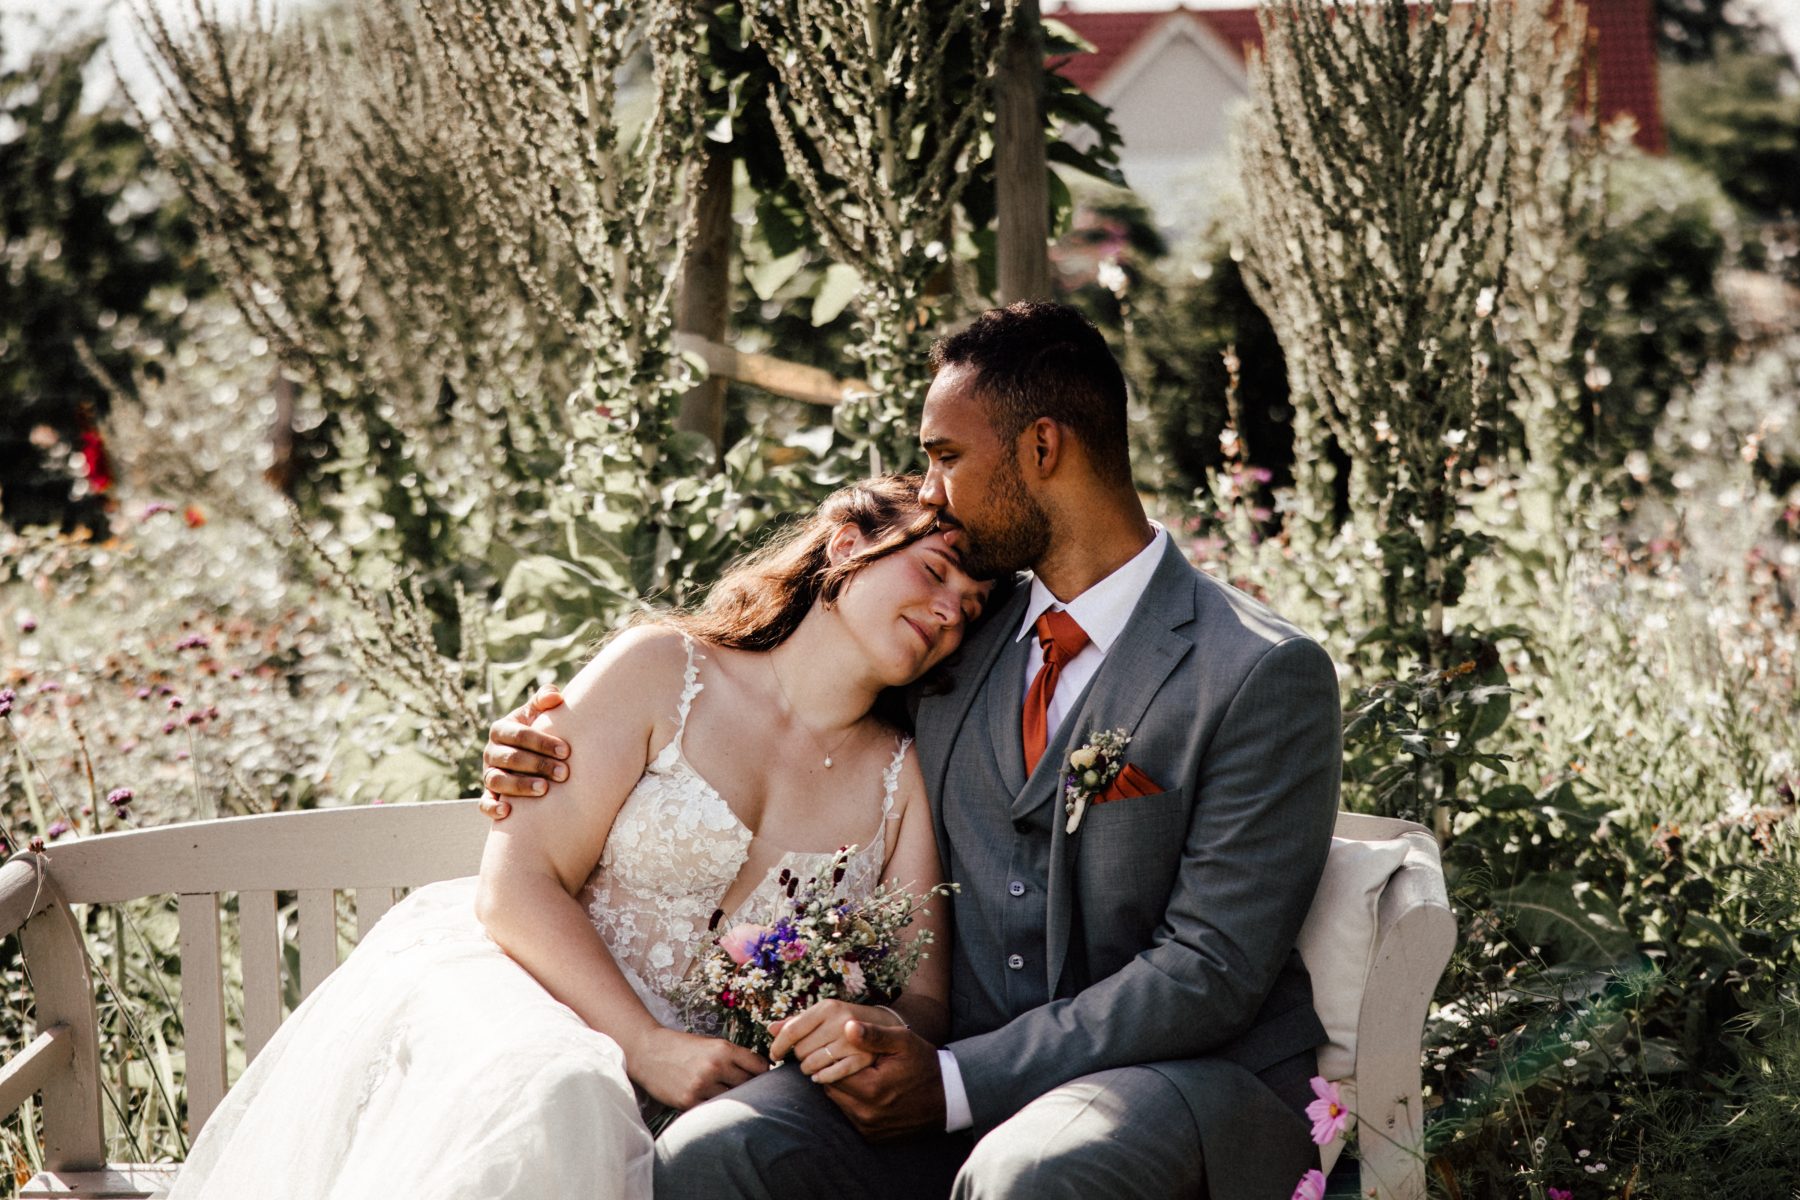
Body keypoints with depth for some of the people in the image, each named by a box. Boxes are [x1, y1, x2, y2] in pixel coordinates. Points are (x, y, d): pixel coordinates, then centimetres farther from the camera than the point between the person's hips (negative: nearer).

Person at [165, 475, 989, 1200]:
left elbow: (927, 994, 5)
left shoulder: (904, 777, 10)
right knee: (543, 1111, -38)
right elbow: (517, 885, -6)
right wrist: (646, 1047, -18)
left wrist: (889, 1031, -21)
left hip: (706, 1093, 2)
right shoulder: (661, 671, 0)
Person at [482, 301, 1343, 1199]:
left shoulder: (1266, 677, -8)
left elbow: (1211, 970, -13)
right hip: (966, 1070, 5)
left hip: (1186, 1079, -5)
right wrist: (563, 760, 9)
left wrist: (957, 1082, -18)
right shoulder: (960, 639, 13)